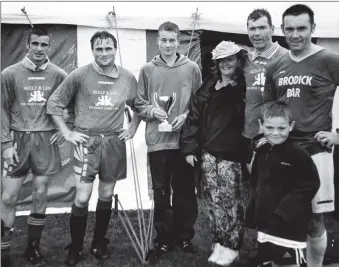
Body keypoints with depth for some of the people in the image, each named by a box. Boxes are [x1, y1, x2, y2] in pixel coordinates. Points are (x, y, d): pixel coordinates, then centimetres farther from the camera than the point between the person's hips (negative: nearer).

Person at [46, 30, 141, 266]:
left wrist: (132, 129, 9)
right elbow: (54, 103, -1)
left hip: (114, 141, 3)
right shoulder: (80, 75, -7)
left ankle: (99, 243, 28)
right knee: (82, 197, -6)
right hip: (86, 141, -3)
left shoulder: (128, 78, 2)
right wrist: (67, 133, -4)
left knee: (106, 195, 11)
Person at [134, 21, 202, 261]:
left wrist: (186, 116, -11)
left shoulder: (192, 68, 3)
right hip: (157, 141, 1)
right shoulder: (147, 70, 4)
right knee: (161, 192, 9)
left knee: (185, 191, 8)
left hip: (185, 140, 0)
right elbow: (139, 104, 7)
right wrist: (152, 111, -12)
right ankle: (164, 239, 21)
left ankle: (185, 237, 24)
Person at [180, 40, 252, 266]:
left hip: (232, 154, -4)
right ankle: (219, 243, 22)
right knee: (214, 200, 10)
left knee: (231, 200, 2)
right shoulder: (209, 85, 7)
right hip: (207, 152, 4)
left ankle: (231, 246, 14)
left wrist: (250, 151, -12)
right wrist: (190, 147, 2)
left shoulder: (245, 87, -3)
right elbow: (194, 115, 7)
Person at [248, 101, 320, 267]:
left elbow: (309, 186, -19)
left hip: (289, 225, -7)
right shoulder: (262, 151, 5)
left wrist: (284, 210, -21)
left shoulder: (298, 154, -17)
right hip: (265, 221, 7)